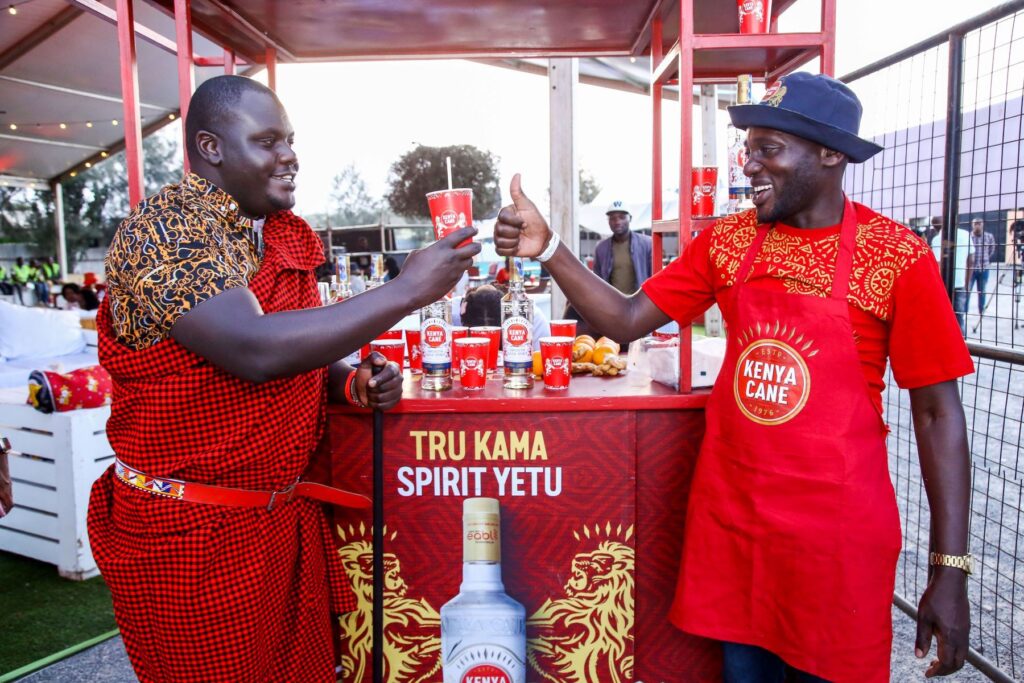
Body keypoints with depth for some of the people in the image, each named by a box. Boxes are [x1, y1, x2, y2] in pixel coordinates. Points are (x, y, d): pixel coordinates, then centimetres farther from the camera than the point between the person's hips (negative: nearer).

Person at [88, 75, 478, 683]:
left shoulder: (286, 237, 7)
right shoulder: (162, 228, -17)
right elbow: (256, 350, -32)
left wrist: (355, 382, -6)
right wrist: (407, 290, -29)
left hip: (286, 514, 7)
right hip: (189, 533, -6)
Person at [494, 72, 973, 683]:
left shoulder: (897, 256, -10)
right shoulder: (726, 241, 1)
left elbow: (938, 412, -7)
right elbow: (628, 319, 0)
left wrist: (950, 570, -9)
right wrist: (547, 248, -14)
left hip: (836, 528, -3)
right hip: (730, 517, 3)